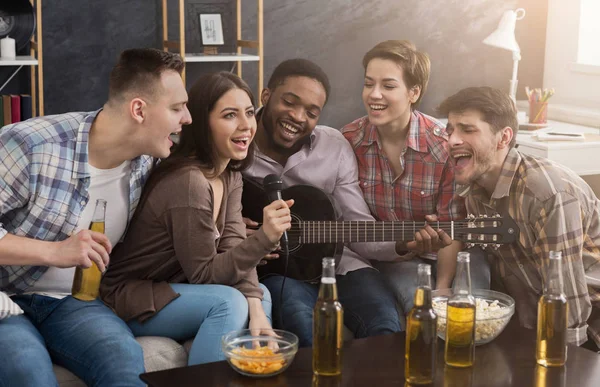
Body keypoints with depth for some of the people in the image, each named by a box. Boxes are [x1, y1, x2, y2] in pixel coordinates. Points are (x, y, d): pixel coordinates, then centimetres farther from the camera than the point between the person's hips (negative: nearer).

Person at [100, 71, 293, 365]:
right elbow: (203, 273, -21)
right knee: (228, 302, -26)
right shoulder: (188, 183, -26)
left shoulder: (230, 175, 2)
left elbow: (232, 249, -6)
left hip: (172, 289, 8)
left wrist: (255, 310, -21)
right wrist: (264, 238, -33)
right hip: (127, 299, -8)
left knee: (261, 295, -8)